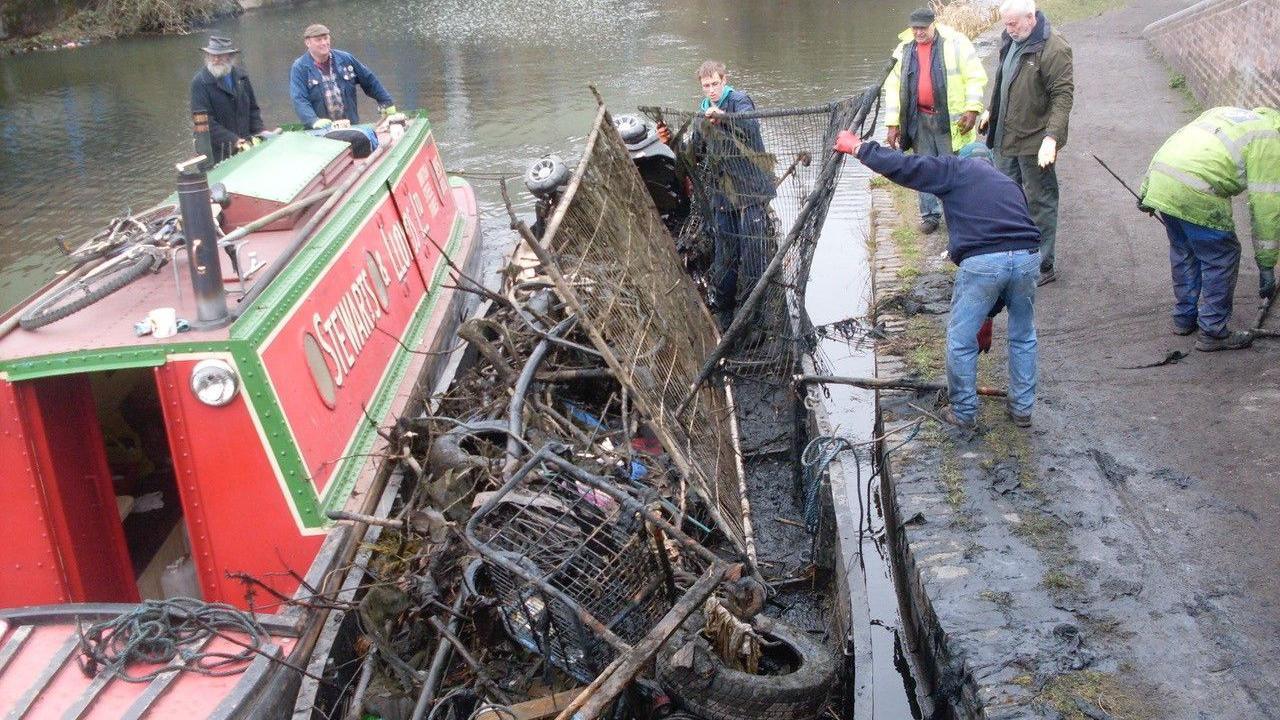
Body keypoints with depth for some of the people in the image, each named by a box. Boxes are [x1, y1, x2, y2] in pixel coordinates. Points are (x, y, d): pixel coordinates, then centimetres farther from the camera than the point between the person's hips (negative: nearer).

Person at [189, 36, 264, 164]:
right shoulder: (200, 82, -9)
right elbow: (203, 120, -15)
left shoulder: (241, 76, 8)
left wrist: (258, 132, 1)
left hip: (244, 144, 5)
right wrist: (232, 139, -21)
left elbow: (253, 108, 16)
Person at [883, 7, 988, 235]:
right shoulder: (904, 50, 5)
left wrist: (972, 109, -15)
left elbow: (975, 77, -6)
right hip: (919, 119, 4)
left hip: (949, 118, -4)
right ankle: (930, 214, 20)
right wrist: (892, 124, 3)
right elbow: (893, 86, 7)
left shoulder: (955, 42, -6)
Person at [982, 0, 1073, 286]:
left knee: (1040, 203, 2)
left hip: (1035, 143, -9)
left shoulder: (1053, 48, -20)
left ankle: (1043, 267, 11)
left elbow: (1063, 95, -22)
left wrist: (1052, 136, -29)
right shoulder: (1012, 40, 6)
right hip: (1007, 139, 9)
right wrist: (992, 111, 28)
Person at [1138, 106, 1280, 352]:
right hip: (1195, 194, -8)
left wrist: (1146, 190, 29)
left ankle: (1183, 317, 37)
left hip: (1160, 176, 8)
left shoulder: (1226, 112, 27)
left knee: (1183, 253, 25)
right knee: (1221, 260, 8)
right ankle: (1213, 332, 15)